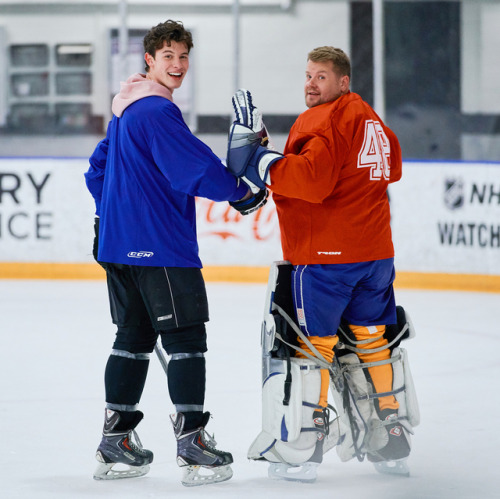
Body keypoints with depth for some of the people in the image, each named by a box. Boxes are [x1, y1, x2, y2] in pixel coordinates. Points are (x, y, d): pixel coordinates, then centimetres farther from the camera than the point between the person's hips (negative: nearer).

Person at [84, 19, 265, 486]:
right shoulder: (156, 111, -16)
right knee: (186, 339, -5)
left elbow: (98, 170, 25)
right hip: (160, 244, -10)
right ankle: (191, 443, -6)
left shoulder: (125, 109, 17)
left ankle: (116, 443, 15)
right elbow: (195, 168, -21)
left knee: (134, 336, 13)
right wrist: (242, 192, -9)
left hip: (119, 241, 10)